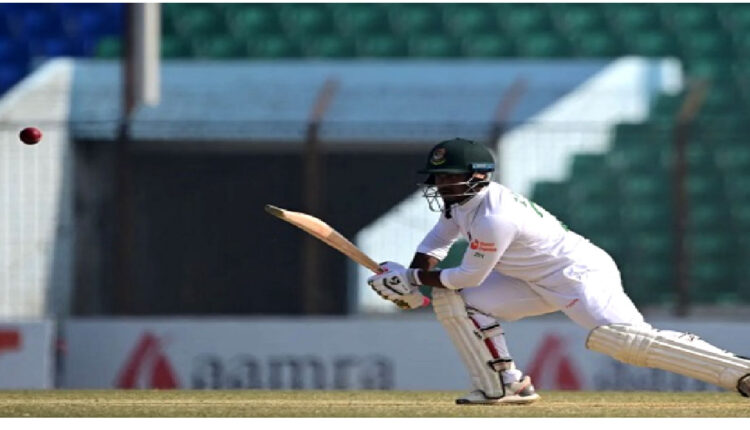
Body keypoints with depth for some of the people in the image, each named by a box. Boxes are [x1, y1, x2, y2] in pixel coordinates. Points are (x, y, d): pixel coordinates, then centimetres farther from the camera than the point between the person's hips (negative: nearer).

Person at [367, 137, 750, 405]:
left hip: (581, 276, -10)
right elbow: (435, 243, 16)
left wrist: (413, 277, -10)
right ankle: (504, 386, 7)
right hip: (540, 284, 10)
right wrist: (412, 280, -2)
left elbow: (470, 276, -18)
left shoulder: (493, 218, -26)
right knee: (452, 300, 2)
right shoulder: (462, 201, 4)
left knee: (627, 340, -28)